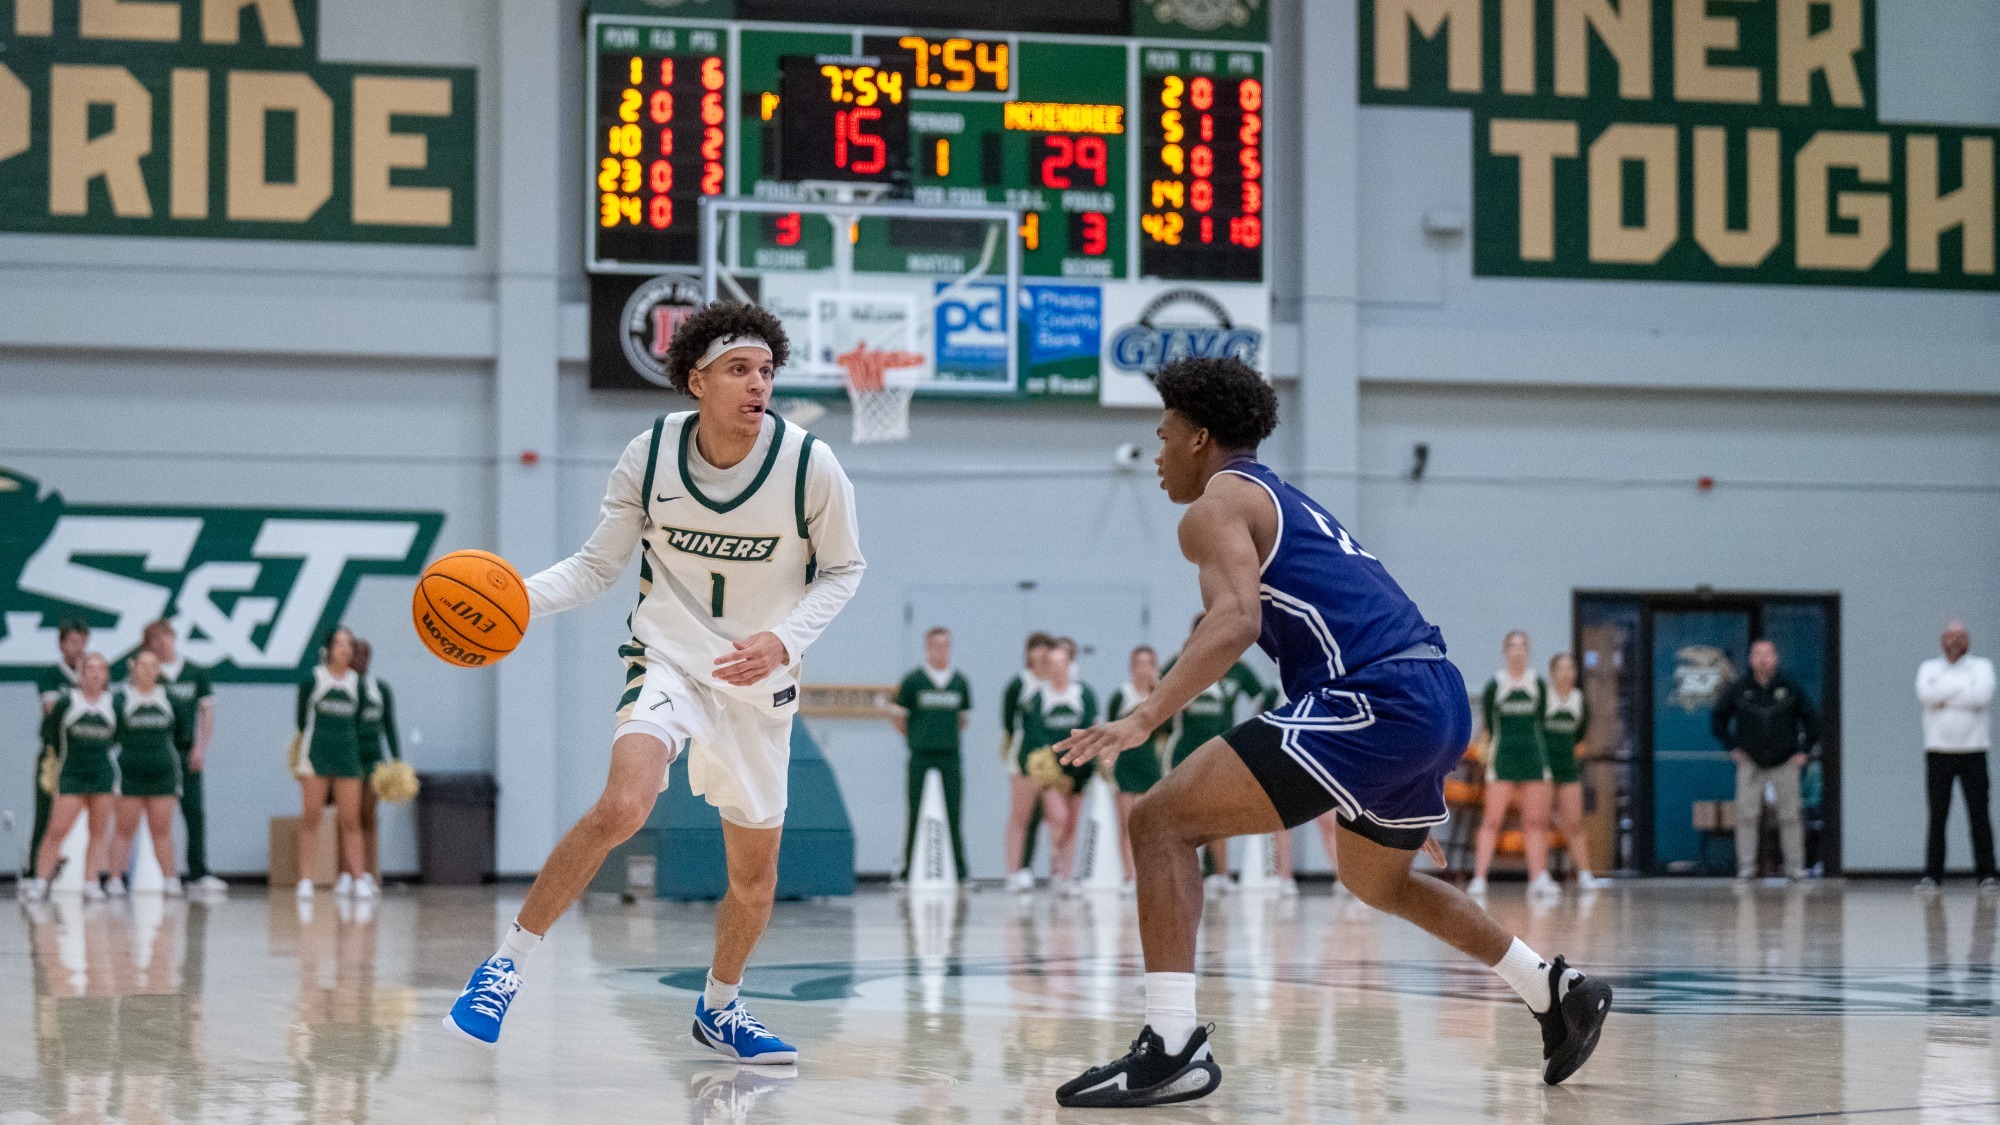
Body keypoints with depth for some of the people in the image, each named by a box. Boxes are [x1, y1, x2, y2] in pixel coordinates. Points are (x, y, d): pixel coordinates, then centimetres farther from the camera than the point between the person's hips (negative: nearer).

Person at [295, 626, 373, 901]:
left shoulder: (356, 682, 8)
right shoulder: (312, 679, -2)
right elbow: (301, 716, 2)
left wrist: (354, 752, 9)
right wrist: (302, 754, 1)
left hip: (347, 755, 3)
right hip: (316, 754, -3)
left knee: (350, 821, 1)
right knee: (310, 819, -1)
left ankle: (359, 879, 0)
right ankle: (305, 880, 0)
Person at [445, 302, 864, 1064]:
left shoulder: (810, 466, -14)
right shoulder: (650, 457, -12)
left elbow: (842, 569, 0)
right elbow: (597, 567, -2)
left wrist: (783, 639, -16)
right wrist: (516, 598, -19)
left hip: (759, 680, 2)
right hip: (668, 657, -2)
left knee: (755, 877, 10)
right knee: (622, 808, -29)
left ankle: (718, 1008, 39)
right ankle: (507, 964, -17)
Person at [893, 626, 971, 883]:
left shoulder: (960, 681, 8)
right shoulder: (913, 680, 0)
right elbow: (898, 716, 6)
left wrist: (949, 737, 13)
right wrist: (915, 739, 9)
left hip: (951, 757, 2)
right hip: (921, 757, -2)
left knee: (953, 814, 0)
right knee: (916, 815, 0)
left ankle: (958, 870, 2)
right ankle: (909, 871, 5)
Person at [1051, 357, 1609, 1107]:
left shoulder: (1218, 505, 0)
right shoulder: (1285, 503, 29)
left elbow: (1236, 623, -19)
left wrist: (1142, 720, -26)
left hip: (1375, 700, -10)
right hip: (1442, 698, 10)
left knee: (1161, 821, -11)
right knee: (1378, 881, 35)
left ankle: (1172, 1048, -21)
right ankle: (1559, 994, 38)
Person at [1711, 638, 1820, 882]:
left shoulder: (1790, 689, -2)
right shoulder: (1738, 690, -2)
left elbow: (1812, 719, 8)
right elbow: (1718, 719, 10)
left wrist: (1804, 751, 2)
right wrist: (1732, 747, 2)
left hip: (1785, 763, 0)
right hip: (1750, 763, 0)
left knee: (1790, 816, 1)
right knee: (1746, 815, -8)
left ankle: (1795, 866, 8)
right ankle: (1746, 867, -5)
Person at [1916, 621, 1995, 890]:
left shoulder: (1981, 666, 9)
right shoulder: (1929, 668, 13)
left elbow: (1984, 696, -11)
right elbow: (1924, 694, -9)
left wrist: (1944, 698, -6)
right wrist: (1962, 688, -8)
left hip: (1972, 749, -1)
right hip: (1938, 750, 1)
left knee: (1979, 814, -6)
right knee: (1937, 816, 0)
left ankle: (1986, 874, -4)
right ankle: (1932, 874, 3)